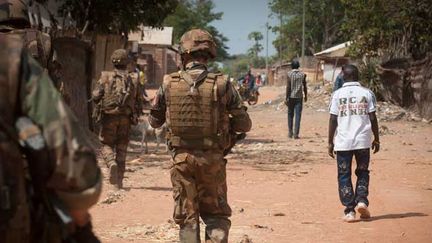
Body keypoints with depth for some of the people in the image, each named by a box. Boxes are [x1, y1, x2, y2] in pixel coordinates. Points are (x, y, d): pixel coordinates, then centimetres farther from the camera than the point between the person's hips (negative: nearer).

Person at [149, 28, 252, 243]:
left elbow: (154, 121, 9)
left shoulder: (169, 84, -5)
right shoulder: (221, 84, -9)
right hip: (212, 160, -1)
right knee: (216, 214, 14)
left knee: (187, 217, 12)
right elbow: (244, 125, -4)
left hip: (181, 158, 1)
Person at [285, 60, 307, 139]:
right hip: (299, 97, 0)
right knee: (298, 116, -1)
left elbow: (288, 87, -8)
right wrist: (305, 96, 18)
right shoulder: (302, 74, 0)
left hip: (291, 97, 0)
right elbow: (305, 86, 5)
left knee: (290, 115, 12)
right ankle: (296, 134, -7)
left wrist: (286, 98, -6)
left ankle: (290, 133, 17)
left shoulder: (289, 74, -5)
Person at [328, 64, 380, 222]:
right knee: (362, 173, 17)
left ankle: (349, 211, 1)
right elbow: (373, 118, 1)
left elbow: (333, 120, -1)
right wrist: (376, 139, 10)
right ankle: (362, 200, -3)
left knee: (344, 176, 6)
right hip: (363, 141, 1)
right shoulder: (367, 93, 1)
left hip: (343, 142, -1)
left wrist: (330, 142, 6)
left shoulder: (337, 94, 0)